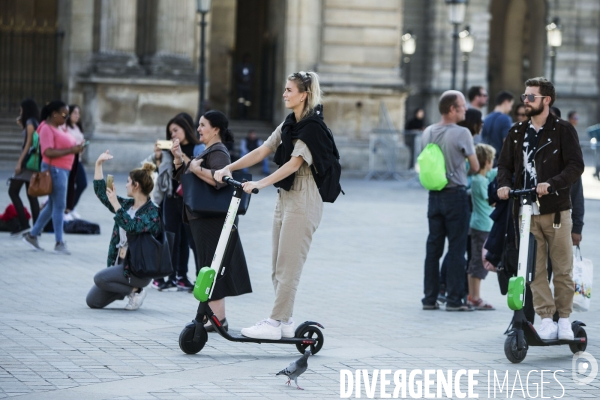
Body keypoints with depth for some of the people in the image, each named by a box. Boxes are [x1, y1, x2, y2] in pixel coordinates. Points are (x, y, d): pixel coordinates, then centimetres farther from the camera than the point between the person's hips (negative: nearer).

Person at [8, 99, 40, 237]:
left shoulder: (30, 122, -10)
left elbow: (28, 143, -15)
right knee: (31, 195, 7)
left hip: (28, 161, -9)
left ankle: (24, 224, -15)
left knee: (13, 191, -7)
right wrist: (21, 125, 19)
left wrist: (19, 162, -18)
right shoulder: (35, 122, 15)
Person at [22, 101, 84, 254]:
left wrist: (75, 148, 8)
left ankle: (32, 235, 21)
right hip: (54, 169, -10)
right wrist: (70, 150, -27)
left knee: (52, 205, 14)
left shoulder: (57, 129, 16)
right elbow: (48, 152, -24)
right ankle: (59, 243, -2)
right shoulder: (47, 129, -14)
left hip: (62, 170, 10)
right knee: (59, 206, -6)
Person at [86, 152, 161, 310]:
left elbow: (132, 226, -29)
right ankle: (128, 288, 20)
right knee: (92, 301, 3)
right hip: (119, 263, 8)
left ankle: (135, 290, -6)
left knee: (100, 278, -26)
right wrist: (98, 164, 4)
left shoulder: (152, 212, -14)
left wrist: (115, 204, -29)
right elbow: (101, 193, 10)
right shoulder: (127, 205, 8)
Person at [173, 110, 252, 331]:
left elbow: (219, 179, -32)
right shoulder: (207, 152, 19)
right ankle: (212, 313, 17)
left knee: (212, 265, -9)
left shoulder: (218, 153, -13)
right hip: (203, 219, 10)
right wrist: (179, 158, 11)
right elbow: (182, 176, 27)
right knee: (209, 266, 12)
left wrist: (195, 168, -21)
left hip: (213, 219, -10)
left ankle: (218, 317, -8)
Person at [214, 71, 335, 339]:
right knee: (278, 267, 10)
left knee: (288, 266, -8)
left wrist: (260, 184, -30)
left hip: (303, 200, -10)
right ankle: (285, 322, 15)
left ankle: (275, 324, -8)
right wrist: (229, 168, 0)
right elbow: (262, 152, 11)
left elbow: (294, 163, -22)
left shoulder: (313, 127, -13)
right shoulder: (289, 125, 15)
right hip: (285, 197, 10)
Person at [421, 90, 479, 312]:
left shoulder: (428, 132, 5)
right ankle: (454, 299, -2)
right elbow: (475, 167, -5)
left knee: (433, 247, 10)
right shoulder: (461, 133, -12)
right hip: (456, 194, -5)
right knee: (456, 248, -1)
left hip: (434, 194, 6)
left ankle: (430, 298, 12)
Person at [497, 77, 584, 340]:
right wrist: (503, 184, -9)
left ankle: (564, 318, 12)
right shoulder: (517, 133, 14)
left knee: (562, 269, 1)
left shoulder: (563, 130, -1)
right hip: (526, 212, 3)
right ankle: (546, 319, 5)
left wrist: (552, 183, -24)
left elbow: (576, 166, -9)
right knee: (535, 270, -1)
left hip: (556, 211, -3)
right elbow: (505, 163, 13)